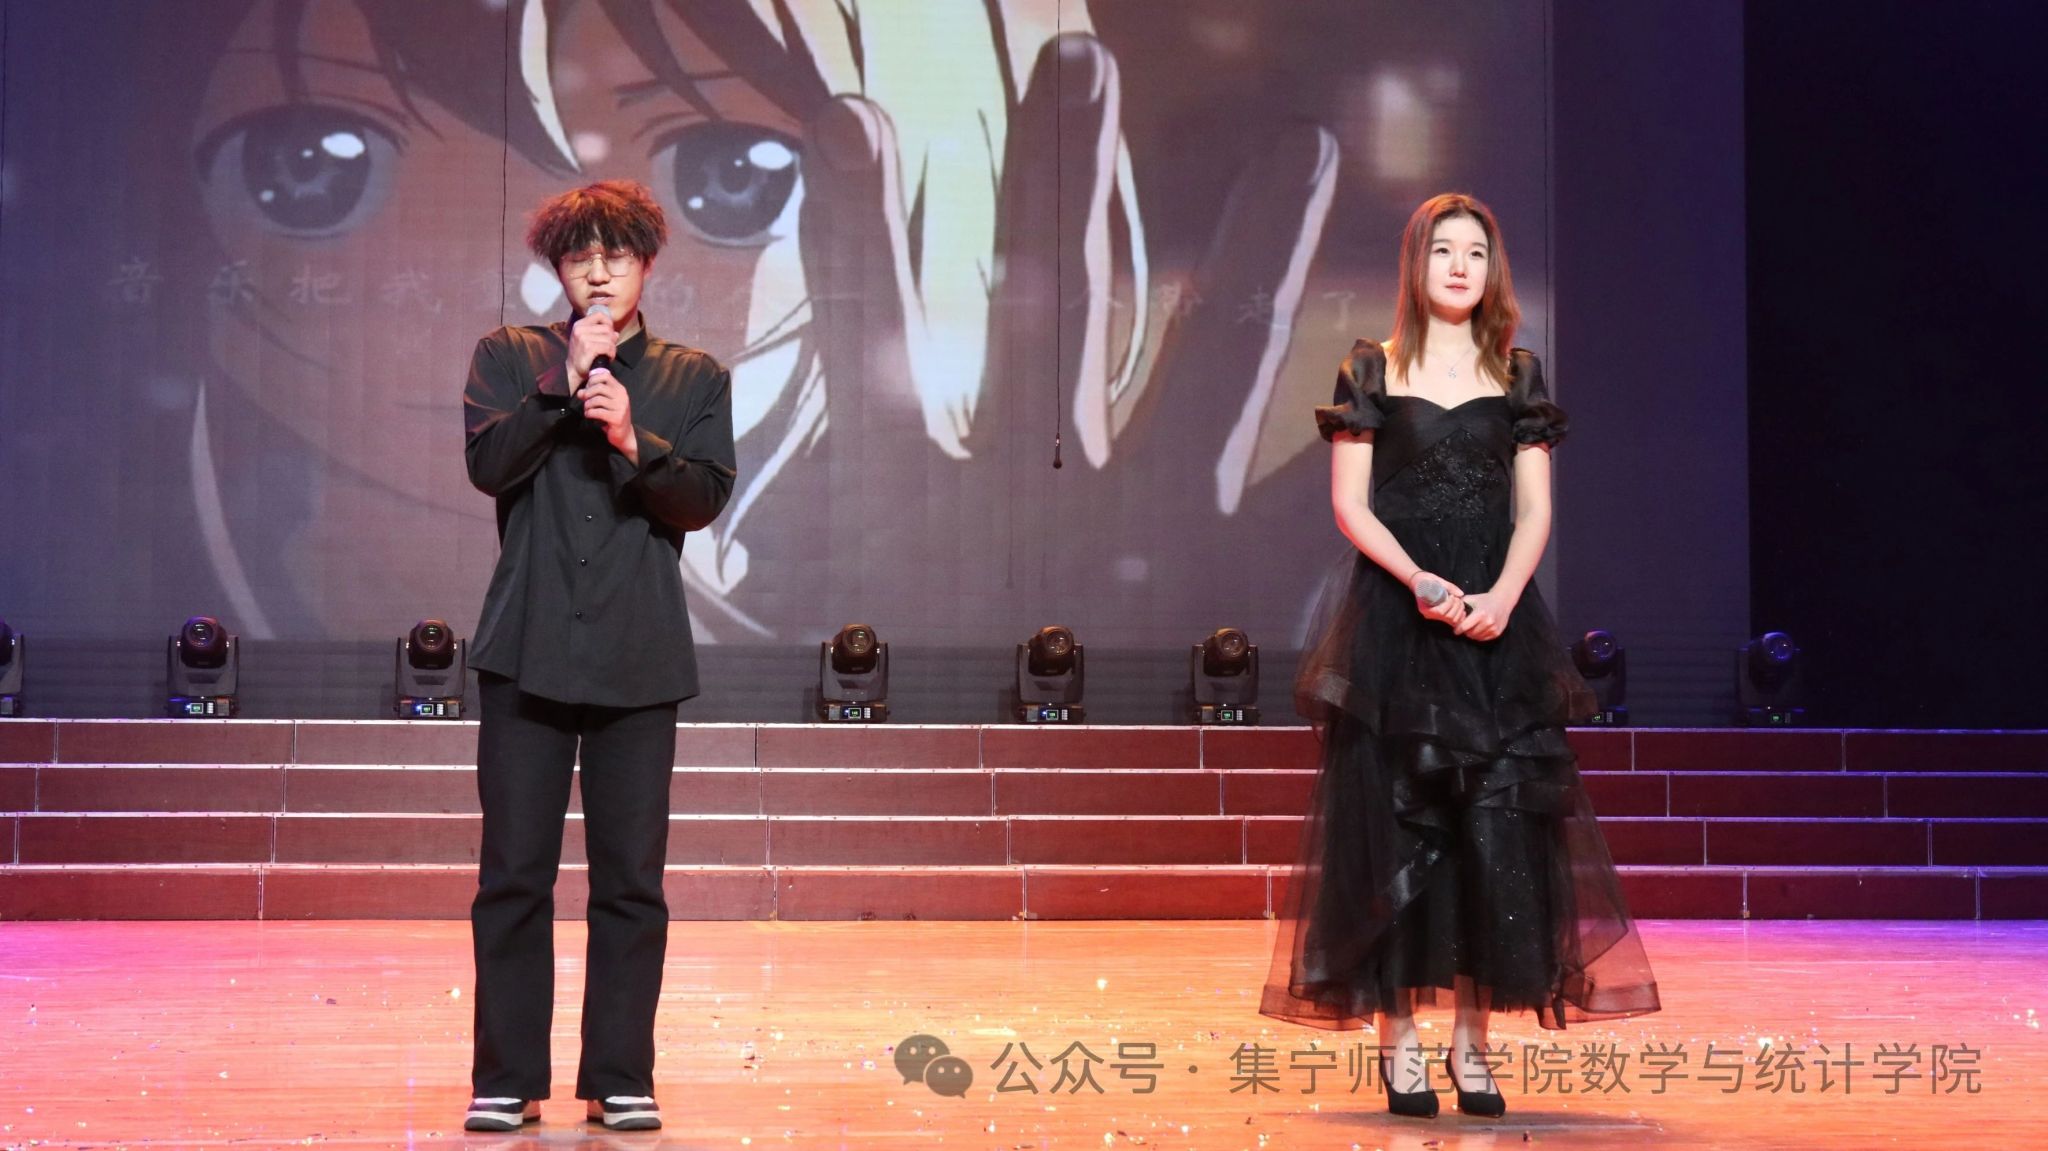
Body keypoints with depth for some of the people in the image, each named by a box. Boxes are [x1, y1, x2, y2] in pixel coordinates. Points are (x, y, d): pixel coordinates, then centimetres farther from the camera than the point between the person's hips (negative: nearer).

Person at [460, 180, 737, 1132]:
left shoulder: (694, 379, 9)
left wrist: (632, 439, -18)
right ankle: (507, 1080, 8)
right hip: (529, 650, 0)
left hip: (639, 659, 1)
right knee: (513, 874, 0)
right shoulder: (510, 358, 9)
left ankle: (620, 1078, 10)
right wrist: (564, 385, -12)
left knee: (631, 878, 2)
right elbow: (488, 463, -6)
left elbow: (703, 499, -3)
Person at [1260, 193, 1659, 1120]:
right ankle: (1398, 1038, 3)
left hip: (1495, 621, 2)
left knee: (1501, 822, -4)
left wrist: (1503, 595, -12)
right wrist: (1419, 580, -16)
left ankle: (1474, 1036, 2)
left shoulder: (1517, 376, 10)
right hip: (1394, 617, -2)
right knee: (1395, 821, -2)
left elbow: (1534, 511, 5)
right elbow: (1349, 503, -1)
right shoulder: (1373, 371, 5)